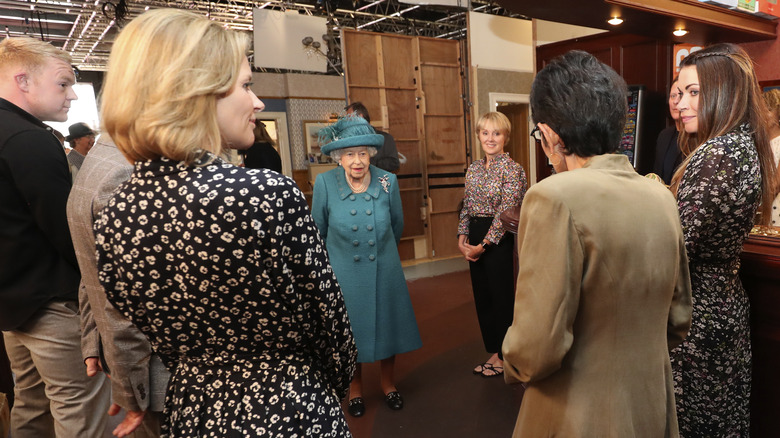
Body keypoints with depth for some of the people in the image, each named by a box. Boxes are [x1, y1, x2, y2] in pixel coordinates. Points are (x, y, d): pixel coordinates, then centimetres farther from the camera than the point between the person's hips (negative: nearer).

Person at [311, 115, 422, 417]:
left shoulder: (388, 181, -12)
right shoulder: (324, 183, -15)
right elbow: (318, 231, 1)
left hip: (384, 270, 1)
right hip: (343, 273, -1)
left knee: (386, 326, 15)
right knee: (350, 332, 13)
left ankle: (388, 384, 39)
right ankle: (355, 389, 38)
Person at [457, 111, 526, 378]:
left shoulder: (511, 169, -11)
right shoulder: (473, 169, 10)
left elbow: (505, 212, -15)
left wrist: (483, 244, -15)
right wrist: (462, 238, 1)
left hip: (498, 238, -7)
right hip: (475, 237, 7)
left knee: (501, 295, 3)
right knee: (481, 295, 13)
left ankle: (503, 357, 21)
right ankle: (493, 352, 29)